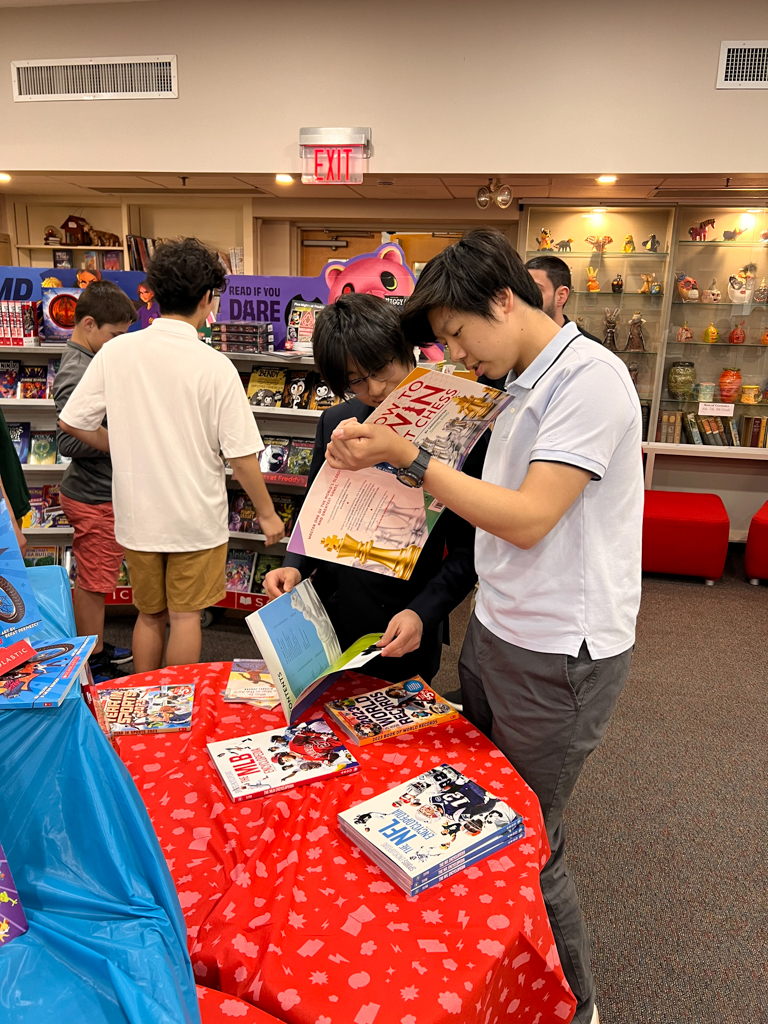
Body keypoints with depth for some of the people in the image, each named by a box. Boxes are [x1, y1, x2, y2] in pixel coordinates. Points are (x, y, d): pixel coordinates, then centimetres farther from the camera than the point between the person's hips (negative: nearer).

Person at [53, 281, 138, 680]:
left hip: (104, 490, 10)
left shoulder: (94, 360, 8)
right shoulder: (75, 374, -22)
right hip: (94, 497, -10)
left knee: (94, 579, 21)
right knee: (93, 582, 4)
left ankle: (96, 648, 37)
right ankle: (93, 666, 19)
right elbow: (70, 442, -25)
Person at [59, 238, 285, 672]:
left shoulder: (116, 351, -5)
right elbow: (242, 455, -14)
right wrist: (268, 514, -1)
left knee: (150, 615, 20)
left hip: (137, 516, 4)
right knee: (185, 617, 12)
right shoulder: (214, 365, -15)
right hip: (197, 517, -3)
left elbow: (72, 422, 0)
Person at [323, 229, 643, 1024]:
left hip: (558, 658, -9)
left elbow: (528, 519, -24)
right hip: (495, 633, 9)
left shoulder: (589, 377, -18)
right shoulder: (524, 386, 11)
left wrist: (408, 457, -20)